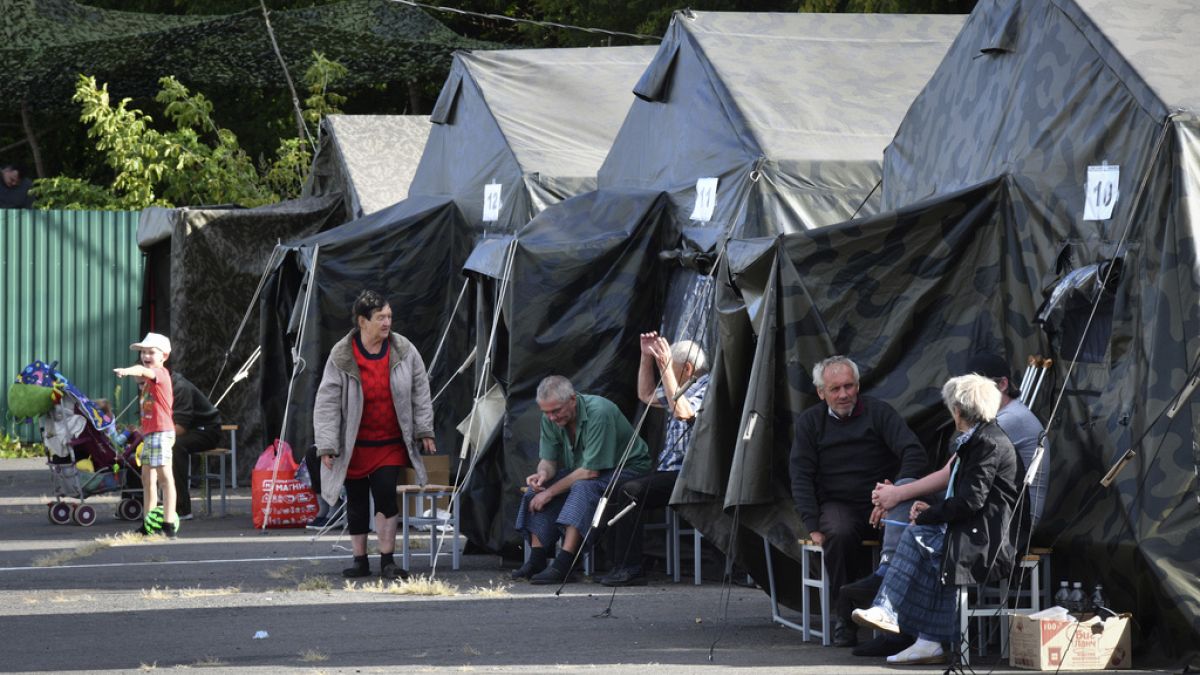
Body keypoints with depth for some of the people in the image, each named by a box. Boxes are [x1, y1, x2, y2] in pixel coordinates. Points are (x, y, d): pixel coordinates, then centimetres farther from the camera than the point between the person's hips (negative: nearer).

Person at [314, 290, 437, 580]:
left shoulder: (404, 350, -3)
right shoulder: (341, 356, -9)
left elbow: (420, 391, 6)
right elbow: (327, 402, -7)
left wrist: (424, 431, 6)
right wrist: (326, 445, -10)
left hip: (391, 444, 0)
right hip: (354, 445, 0)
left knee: (386, 495, -12)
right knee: (357, 502, 7)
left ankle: (388, 561, -4)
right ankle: (360, 561, 18)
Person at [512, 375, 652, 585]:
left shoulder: (599, 412, -30)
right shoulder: (550, 418, -7)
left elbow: (591, 471, -29)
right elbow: (548, 460, 1)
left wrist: (551, 491, -25)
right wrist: (543, 473, -24)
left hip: (626, 468, -8)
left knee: (583, 488, -35)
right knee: (537, 487, -11)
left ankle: (563, 565, -42)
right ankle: (536, 560, -15)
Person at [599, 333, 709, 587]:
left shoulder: (708, 388, -9)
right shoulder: (685, 387, 21)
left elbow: (682, 412, -27)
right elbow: (646, 395, 35)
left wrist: (665, 368, -26)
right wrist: (646, 357, 22)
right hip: (669, 471, 10)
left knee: (630, 491, -25)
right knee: (615, 491, -7)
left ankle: (630, 568, -23)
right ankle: (623, 563, -11)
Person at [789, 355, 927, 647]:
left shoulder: (878, 412, 4)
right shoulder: (810, 422, 9)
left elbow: (914, 452, -6)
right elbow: (801, 478, 4)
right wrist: (813, 526, -10)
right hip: (838, 504, 0)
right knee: (839, 533, -36)